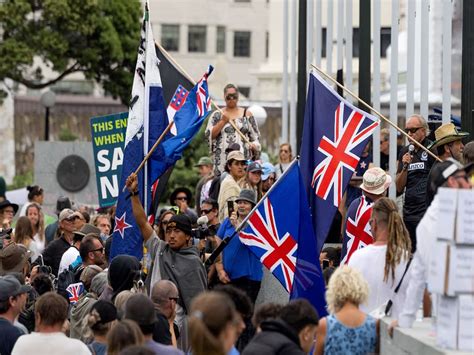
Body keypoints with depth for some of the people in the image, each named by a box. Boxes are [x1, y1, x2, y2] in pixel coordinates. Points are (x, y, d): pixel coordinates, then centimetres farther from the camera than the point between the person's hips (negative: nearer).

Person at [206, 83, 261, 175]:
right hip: (222, 160, 0)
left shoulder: (247, 114, 13)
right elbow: (209, 135, 3)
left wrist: (254, 146, -6)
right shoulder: (217, 115, 13)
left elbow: (255, 137, 14)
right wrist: (223, 121, -6)